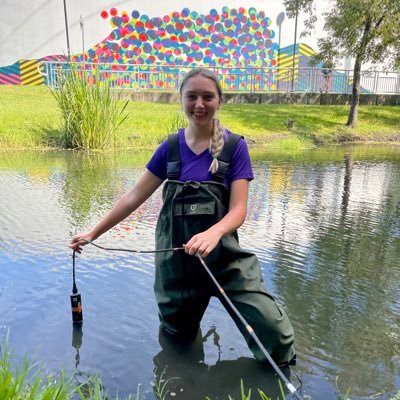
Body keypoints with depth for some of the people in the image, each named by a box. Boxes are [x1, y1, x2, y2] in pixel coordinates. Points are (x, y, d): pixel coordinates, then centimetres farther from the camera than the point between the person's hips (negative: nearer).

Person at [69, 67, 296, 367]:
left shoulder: (234, 146, -6)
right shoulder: (171, 147, 2)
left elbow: (238, 209, -12)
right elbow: (135, 197, 7)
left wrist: (213, 233, -34)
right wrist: (93, 233, 8)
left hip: (223, 253, -2)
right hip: (175, 256, 3)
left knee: (271, 328, -13)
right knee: (178, 337, 18)